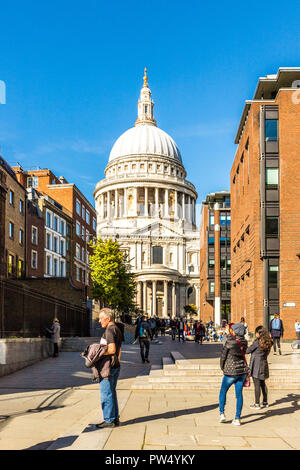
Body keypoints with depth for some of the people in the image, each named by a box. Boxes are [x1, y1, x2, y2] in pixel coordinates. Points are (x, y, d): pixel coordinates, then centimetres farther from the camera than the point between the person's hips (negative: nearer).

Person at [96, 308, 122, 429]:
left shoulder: (110, 330, -15)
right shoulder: (117, 329, 16)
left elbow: (112, 350, -25)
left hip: (108, 366, -10)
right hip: (116, 365, 10)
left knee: (106, 393, -3)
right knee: (112, 393, 15)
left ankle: (109, 420, 1)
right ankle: (115, 418, 20)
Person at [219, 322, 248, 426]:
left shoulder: (229, 342, -15)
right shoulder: (244, 342, 0)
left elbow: (223, 356, -6)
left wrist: (222, 368, 8)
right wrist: (228, 333, 29)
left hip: (231, 371, -5)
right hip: (243, 370, 5)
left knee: (223, 391, 15)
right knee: (239, 394, 9)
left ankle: (222, 413, 12)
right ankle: (237, 418, 11)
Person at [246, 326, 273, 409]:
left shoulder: (257, 342, -17)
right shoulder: (267, 342, 4)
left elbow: (247, 351, -13)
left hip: (256, 365, -7)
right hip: (264, 364, 7)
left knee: (257, 385, -1)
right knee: (263, 384, 17)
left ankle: (257, 404, 4)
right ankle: (265, 402, 24)